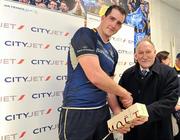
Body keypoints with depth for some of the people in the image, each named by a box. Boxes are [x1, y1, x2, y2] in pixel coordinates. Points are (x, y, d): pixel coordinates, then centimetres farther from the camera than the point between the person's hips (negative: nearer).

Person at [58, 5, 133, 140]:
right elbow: (95, 77, -22)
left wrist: (119, 114, 1)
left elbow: (109, 86, 15)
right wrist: (125, 94, -9)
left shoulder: (113, 52, 11)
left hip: (102, 111, 7)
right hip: (77, 112, -7)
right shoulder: (85, 34, -11)